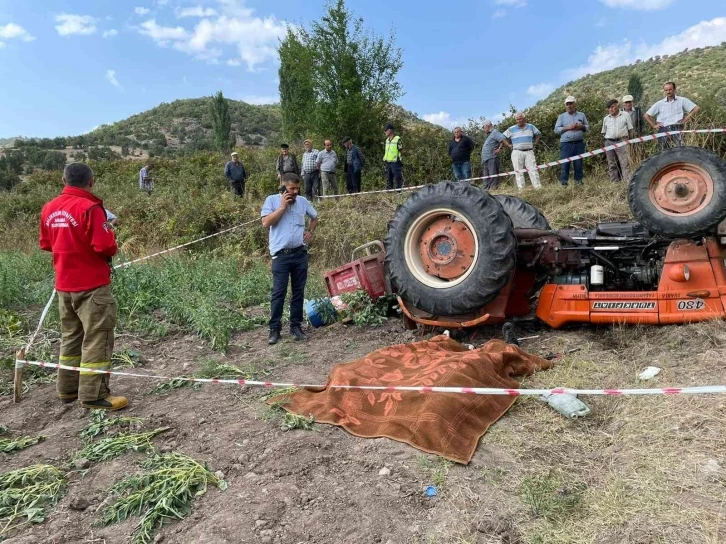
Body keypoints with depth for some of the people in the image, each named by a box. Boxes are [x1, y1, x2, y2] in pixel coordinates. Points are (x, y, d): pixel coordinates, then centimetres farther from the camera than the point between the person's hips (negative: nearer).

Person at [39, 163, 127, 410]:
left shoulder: (49, 208, 7)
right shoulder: (89, 208, -17)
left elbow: (45, 244, 16)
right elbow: (104, 246, -21)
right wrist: (112, 243, -1)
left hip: (64, 284, 8)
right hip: (92, 284, -8)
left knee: (70, 336, 18)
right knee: (97, 339, -1)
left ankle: (68, 389, 27)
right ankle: (93, 395, 2)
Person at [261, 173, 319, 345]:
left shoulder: (303, 201, 9)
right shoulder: (272, 200, -1)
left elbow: (314, 218, 26)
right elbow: (266, 222, -14)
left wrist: (310, 231, 8)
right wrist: (283, 206, -13)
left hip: (300, 253, 4)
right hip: (281, 254, -4)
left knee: (298, 292, 8)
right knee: (278, 293, -4)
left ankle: (296, 326, 18)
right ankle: (275, 329, 4)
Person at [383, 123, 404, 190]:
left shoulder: (397, 139, -9)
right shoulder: (387, 140, 13)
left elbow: (402, 152, -7)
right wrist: (384, 158, 11)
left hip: (395, 163, -7)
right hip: (388, 163, 7)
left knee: (398, 179, -6)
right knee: (388, 179, 11)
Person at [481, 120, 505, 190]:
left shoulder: (494, 133, -7)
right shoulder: (489, 135, 23)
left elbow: (503, 139, -21)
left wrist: (499, 148, -18)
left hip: (492, 158, -10)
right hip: (486, 159, 10)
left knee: (493, 175, -10)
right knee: (486, 176, 12)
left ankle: (494, 188, -9)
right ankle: (486, 189, 16)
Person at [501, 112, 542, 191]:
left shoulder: (531, 127, 11)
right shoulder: (511, 129, 3)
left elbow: (538, 134, 25)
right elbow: (503, 137, 9)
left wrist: (534, 143, 12)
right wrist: (509, 145, 0)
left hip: (529, 152, 1)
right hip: (517, 152, -1)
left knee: (533, 169, -6)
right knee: (519, 171, -3)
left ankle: (538, 186, -6)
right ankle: (521, 188, -2)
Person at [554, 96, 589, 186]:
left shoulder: (581, 115, 14)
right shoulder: (562, 116, 9)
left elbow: (588, 127, 15)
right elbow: (556, 129, 1)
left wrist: (581, 126, -6)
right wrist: (567, 128, -11)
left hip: (579, 143, 2)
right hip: (566, 144, -2)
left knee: (578, 164, 3)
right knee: (565, 164, -6)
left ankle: (578, 181, 10)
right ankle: (563, 182, -4)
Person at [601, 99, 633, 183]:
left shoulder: (625, 115, 5)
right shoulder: (606, 118, 15)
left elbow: (630, 129, 6)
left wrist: (626, 137, 1)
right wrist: (607, 138, 11)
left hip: (621, 142, -4)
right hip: (609, 142, 4)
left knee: (624, 163, -11)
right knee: (612, 164, 5)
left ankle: (627, 181, -14)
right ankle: (615, 182, 11)